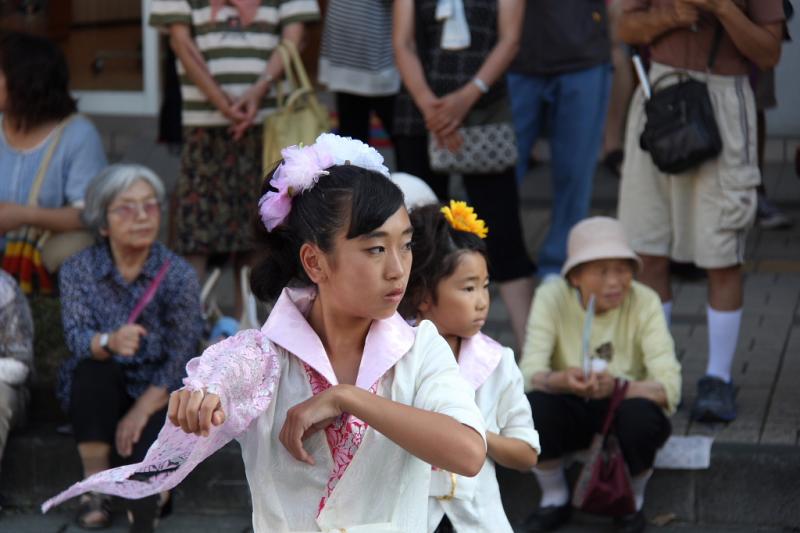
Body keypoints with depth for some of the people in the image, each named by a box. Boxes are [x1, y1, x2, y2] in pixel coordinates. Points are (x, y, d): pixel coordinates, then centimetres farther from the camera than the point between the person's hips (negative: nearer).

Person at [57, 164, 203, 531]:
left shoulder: (179, 276, -8)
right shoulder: (78, 270, -3)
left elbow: (180, 360, -12)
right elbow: (76, 335, -17)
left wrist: (141, 411, -24)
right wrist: (109, 342, -41)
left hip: (157, 395, -2)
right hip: (98, 395, 2)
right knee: (93, 367, -34)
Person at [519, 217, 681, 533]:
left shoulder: (644, 303, -16)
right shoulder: (552, 298, -14)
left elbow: (669, 387, -24)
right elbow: (529, 373, -23)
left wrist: (617, 386, -43)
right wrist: (562, 381, -46)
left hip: (623, 409, -1)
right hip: (574, 413, 1)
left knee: (640, 413, -35)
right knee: (534, 406, -32)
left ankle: (633, 500, -3)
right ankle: (554, 498, -2)